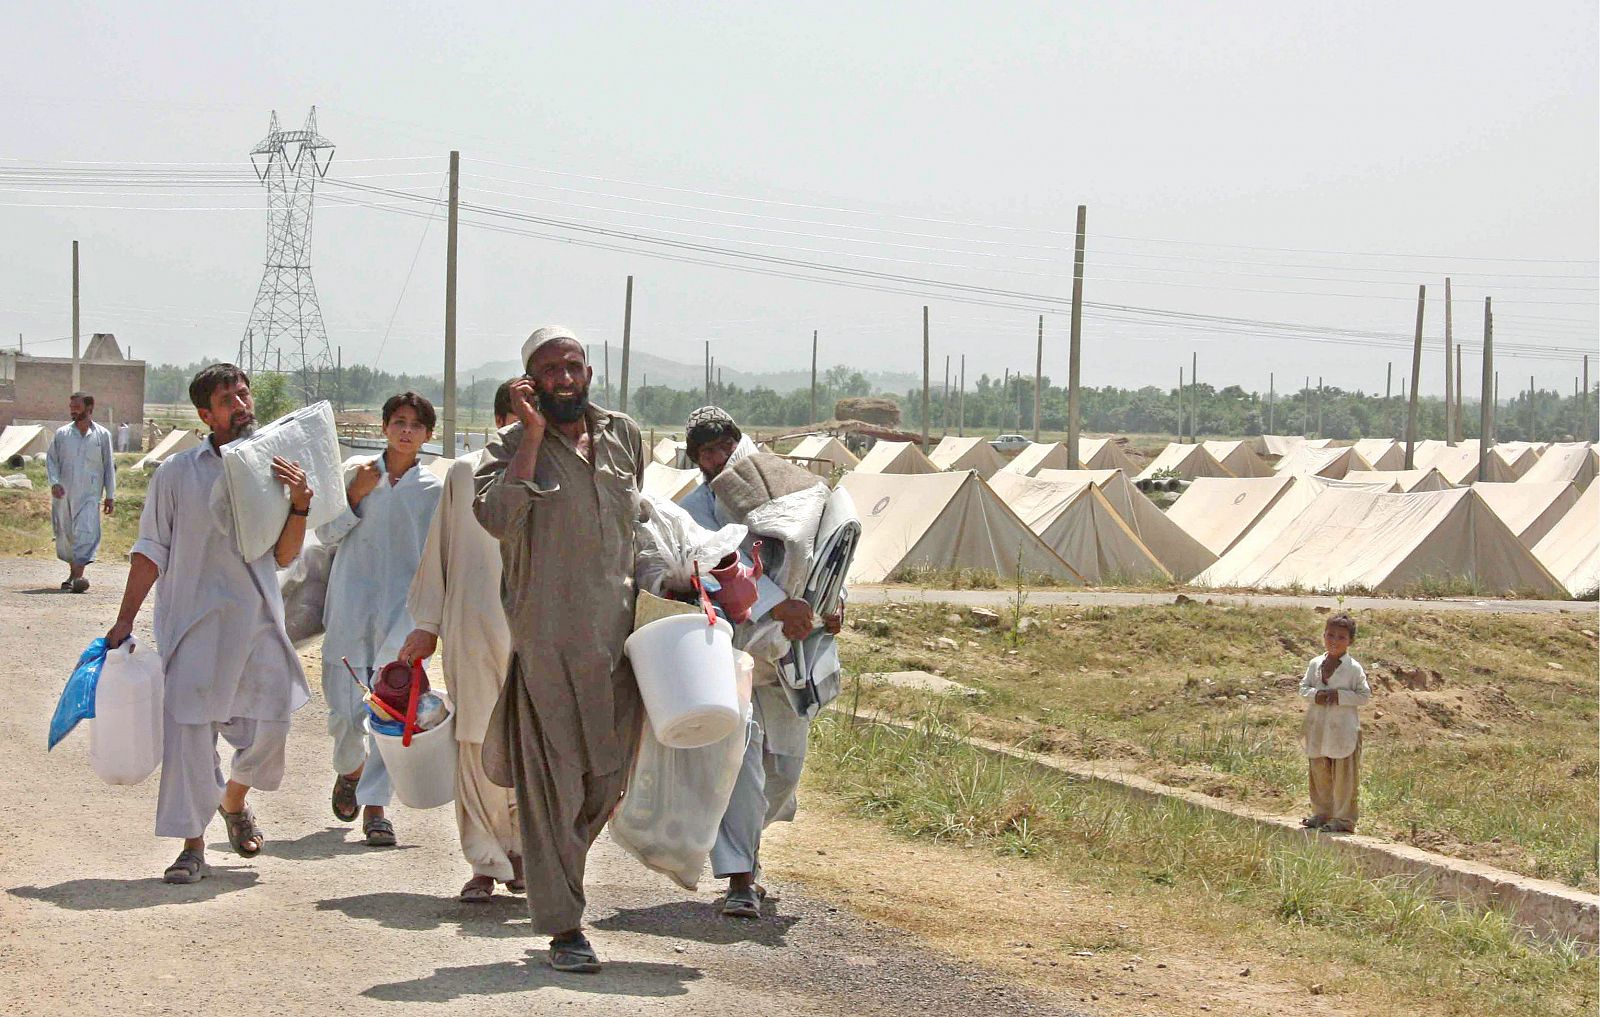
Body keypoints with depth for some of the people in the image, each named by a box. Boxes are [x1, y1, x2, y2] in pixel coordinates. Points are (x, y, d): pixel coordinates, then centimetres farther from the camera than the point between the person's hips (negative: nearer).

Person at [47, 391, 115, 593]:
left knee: (86, 532, -15)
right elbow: (51, 460, 7)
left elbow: (109, 466, 7)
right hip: (64, 493, 2)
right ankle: (72, 572, 24)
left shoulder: (102, 435, 4)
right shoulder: (62, 434, 6)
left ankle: (78, 576, -23)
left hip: (90, 494, -2)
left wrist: (110, 495, 4)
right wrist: (54, 482, -10)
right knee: (65, 533, 8)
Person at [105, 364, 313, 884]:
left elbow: (283, 556, 8)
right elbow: (151, 550, 4)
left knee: (268, 724, 5)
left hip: (257, 618, 3)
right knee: (189, 727, -8)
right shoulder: (178, 472, 0)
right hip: (193, 618, -3)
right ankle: (193, 846, 2)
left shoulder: (273, 470, 8)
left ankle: (235, 802, 36)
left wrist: (299, 506, -8)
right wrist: (125, 620, 0)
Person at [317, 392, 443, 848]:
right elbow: (326, 533, 9)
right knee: (344, 712, 1)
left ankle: (375, 804, -2)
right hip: (350, 609, 0)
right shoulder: (356, 471, 8)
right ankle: (349, 769, 32)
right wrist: (355, 496, -4)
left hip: (403, 612, 0)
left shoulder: (435, 490, 8)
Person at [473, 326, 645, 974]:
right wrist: (534, 435, -17)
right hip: (549, 640, -5)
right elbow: (497, 517, -21)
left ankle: (552, 867, 35)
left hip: (621, 633, 5)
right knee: (553, 782, -4)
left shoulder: (625, 437, 13)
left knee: (608, 779, 10)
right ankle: (564, 927, 1)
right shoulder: (513, 447, -1)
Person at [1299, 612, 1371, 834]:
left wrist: (1340, 696, -18)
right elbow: (1303, 687, 11)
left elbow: (1365, 696, -6)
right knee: (1319, 772, 14)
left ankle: (1344, 818, 8)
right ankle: (1321, 813, 28)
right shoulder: (1315, 664, 7)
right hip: (1318, 728, 5)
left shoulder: (1354, 668, -7)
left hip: (1343, 730, -5)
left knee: (1343, 776, 0)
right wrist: (1315, 695, -10)